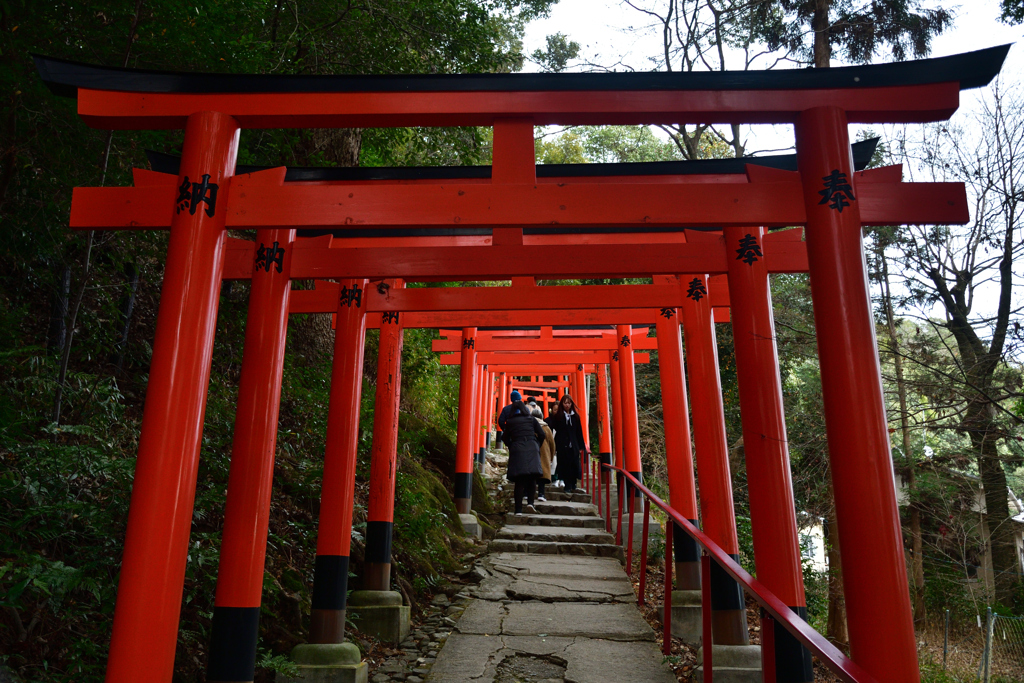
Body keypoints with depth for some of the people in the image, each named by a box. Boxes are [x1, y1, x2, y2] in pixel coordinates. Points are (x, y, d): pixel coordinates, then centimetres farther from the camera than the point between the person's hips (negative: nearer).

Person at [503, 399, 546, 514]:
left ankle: (518, 509, -4)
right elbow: (542, 434, 9)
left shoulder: (509, 422, 12)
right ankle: (530, 502, -9)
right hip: (532, 449, 0)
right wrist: (537, 446, 23)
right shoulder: (531, 419, 12)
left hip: (517, 450, 0)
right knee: (532, 477, 8)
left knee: (519, 481, 0)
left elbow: (506, 440, 13)